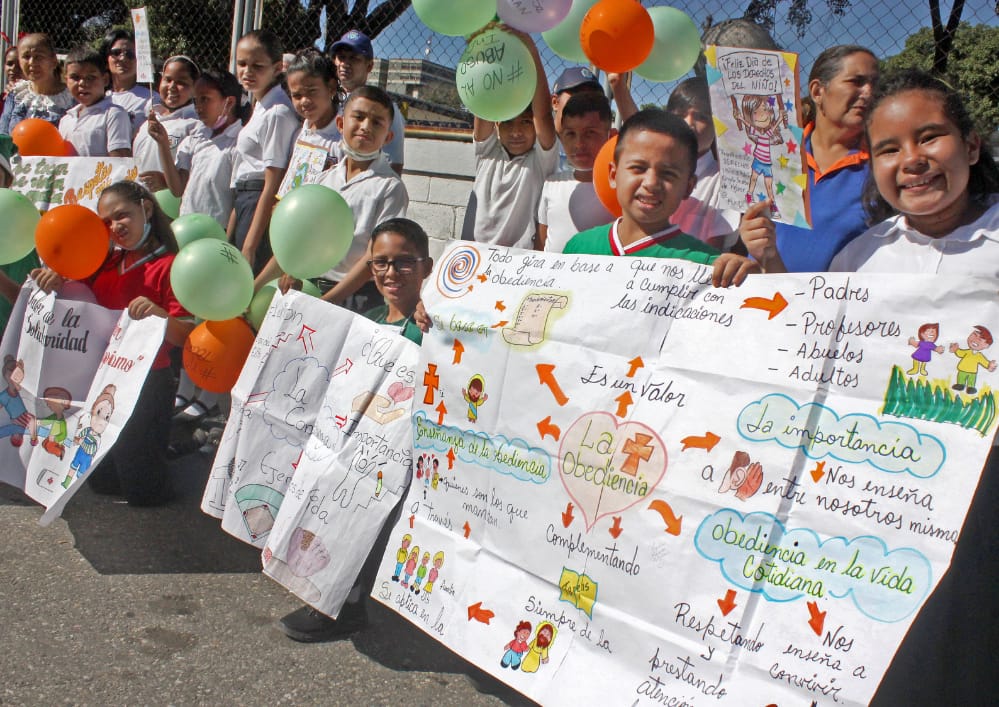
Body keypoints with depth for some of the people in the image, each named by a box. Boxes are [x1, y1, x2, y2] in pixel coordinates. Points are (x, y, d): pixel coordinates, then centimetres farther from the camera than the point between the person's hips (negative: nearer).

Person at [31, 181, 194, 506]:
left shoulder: (169, 266, -13)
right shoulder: (108, 262, 8)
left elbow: (186, 337, -18)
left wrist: (158, 313, -37)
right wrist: (55, 279, -4)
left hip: (148, 382, -7)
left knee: (143, 491, 2)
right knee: (102, 480, 18)